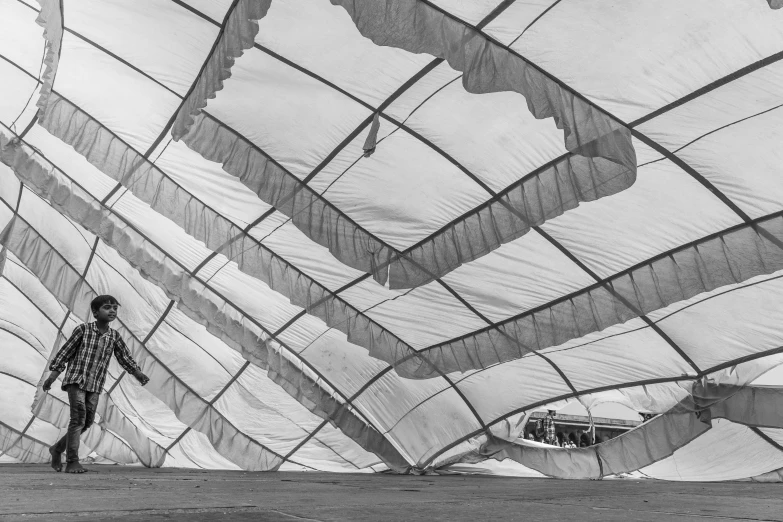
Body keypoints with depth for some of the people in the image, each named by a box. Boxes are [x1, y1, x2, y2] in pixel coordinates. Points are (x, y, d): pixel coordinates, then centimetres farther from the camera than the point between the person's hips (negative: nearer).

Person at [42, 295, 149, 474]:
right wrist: (51, 377, -1)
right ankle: (72, 462, -8)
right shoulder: (83, 329, -5)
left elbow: (125, 357, 8)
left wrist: (138, 374, -6)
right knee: (78, 418, -14)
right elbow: (65, 352, 0)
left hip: (95, 386, 5)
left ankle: (57, 449, 29)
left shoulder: (114, 336, 5)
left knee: (87, 422, 6)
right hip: (76, 380, -5)